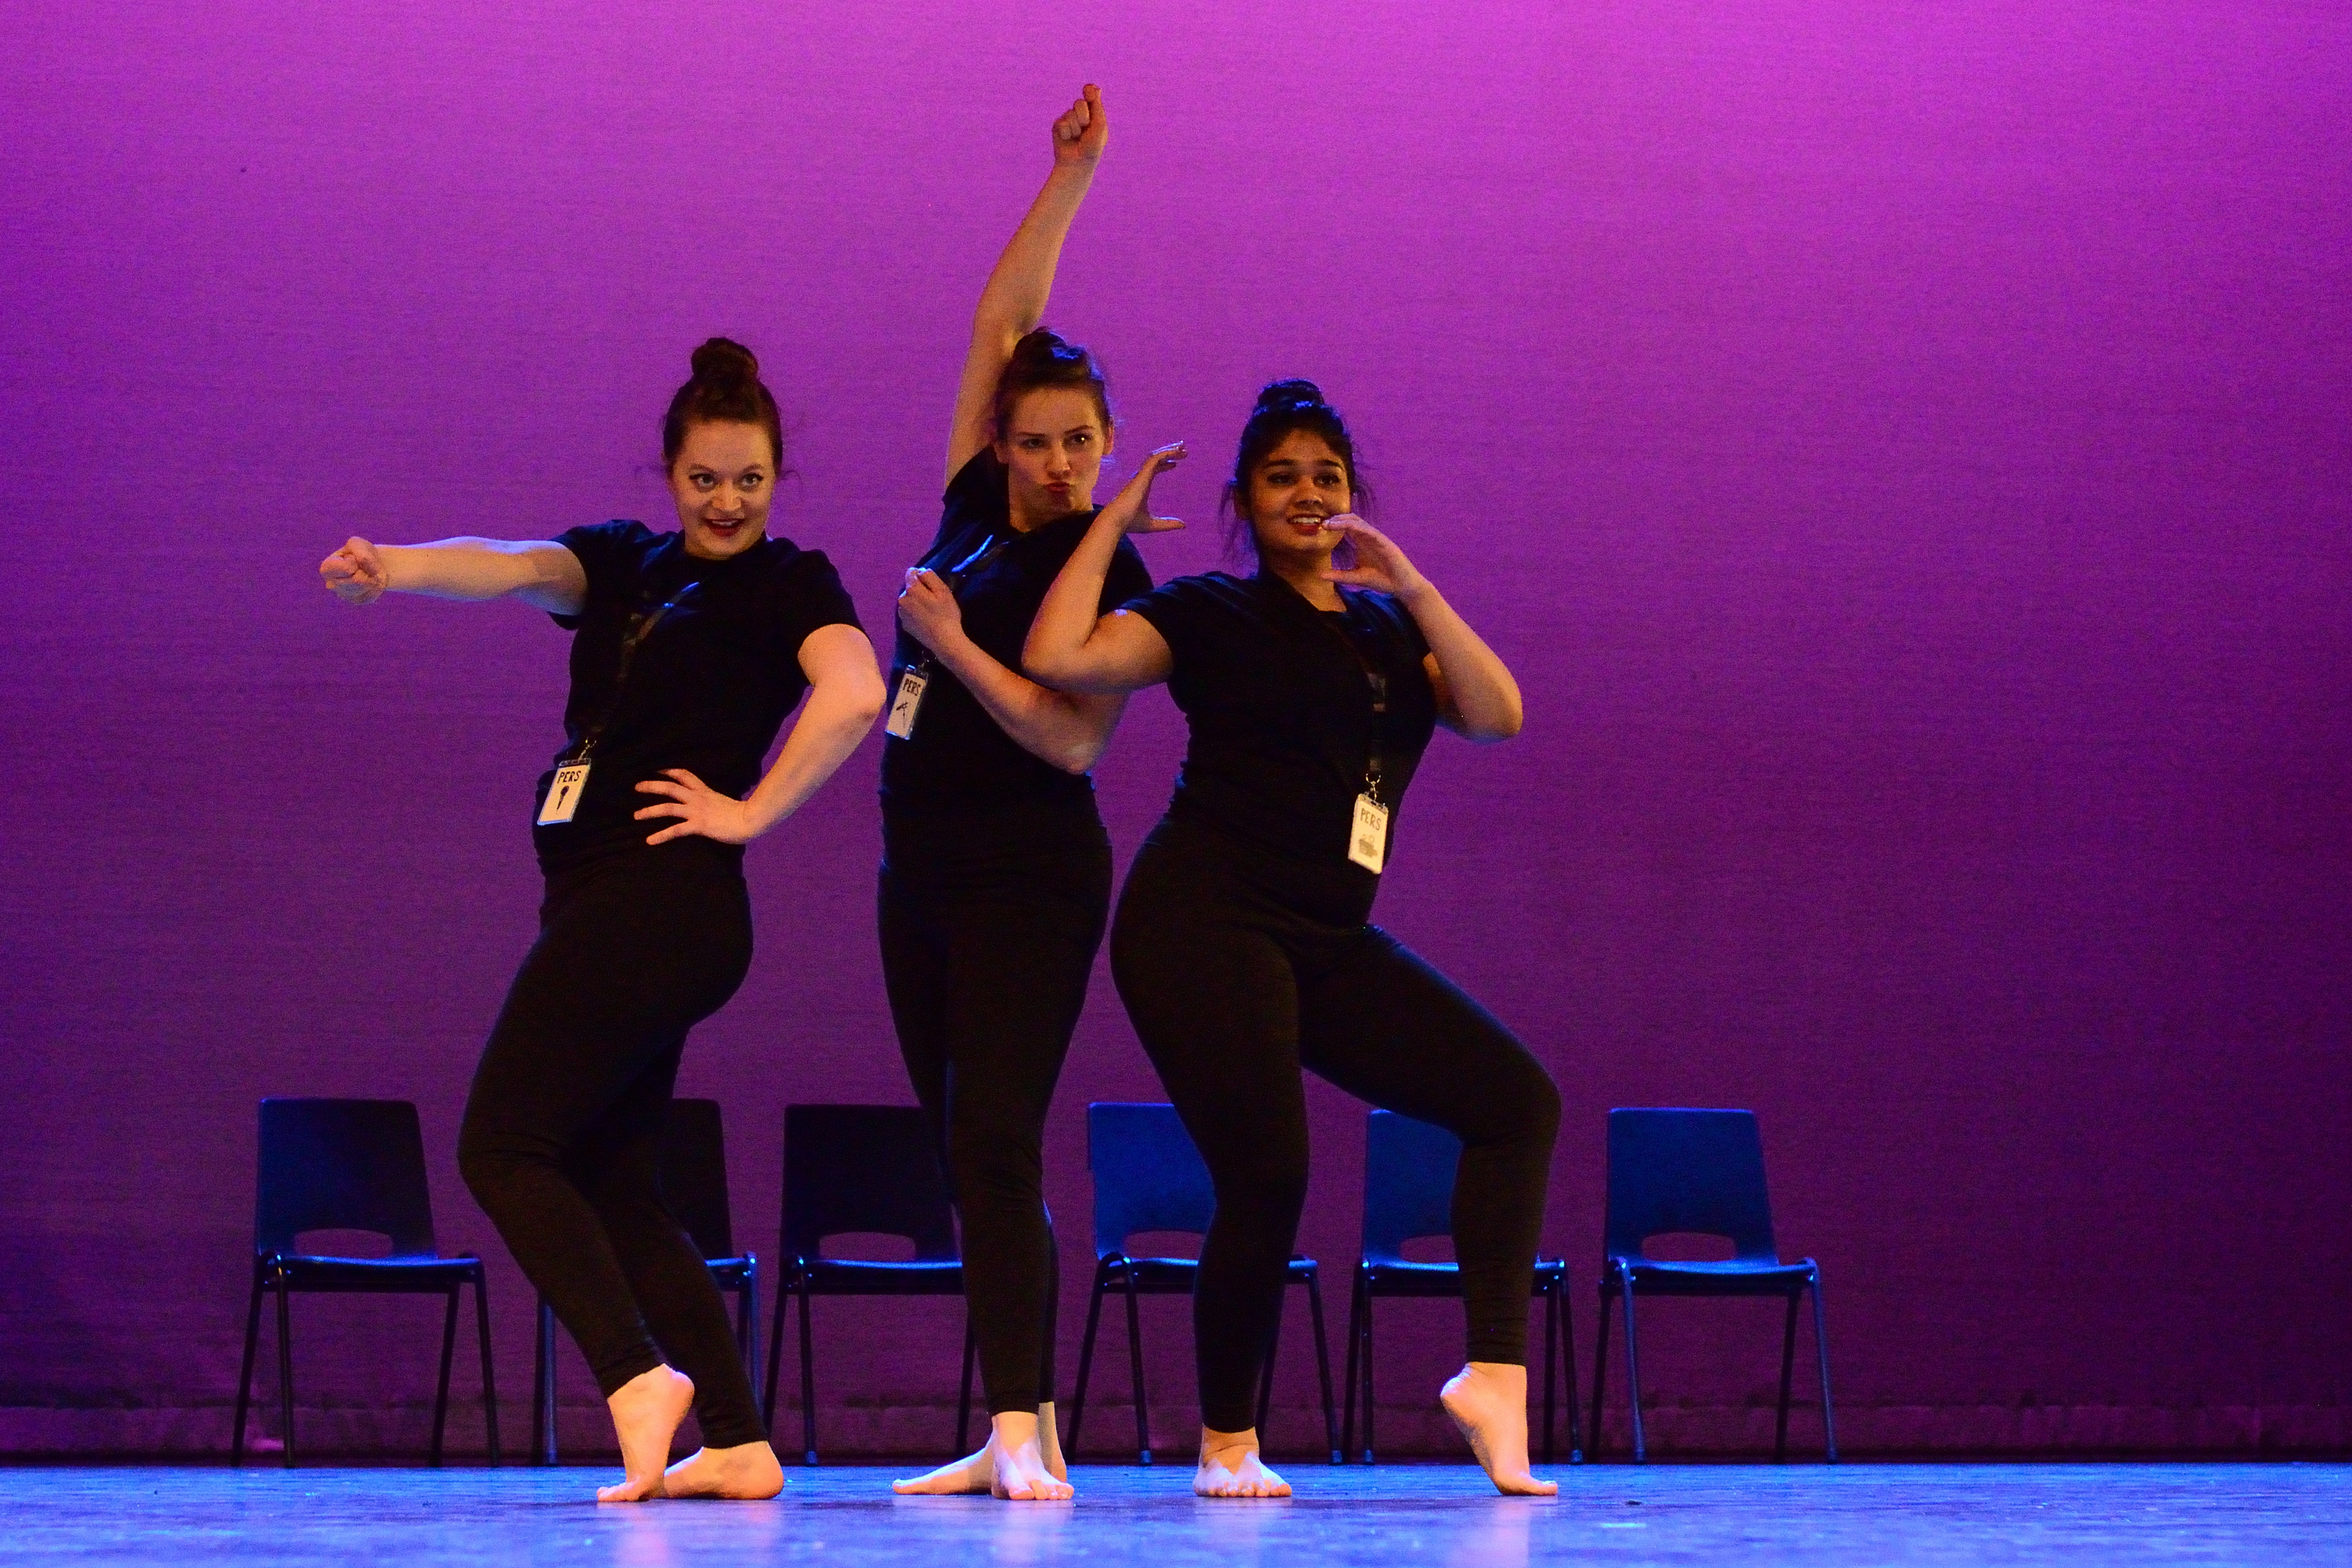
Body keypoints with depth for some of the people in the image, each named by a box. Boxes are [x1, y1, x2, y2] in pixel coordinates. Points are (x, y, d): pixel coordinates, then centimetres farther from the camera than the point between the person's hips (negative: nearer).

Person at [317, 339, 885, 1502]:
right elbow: (514, 568, -3)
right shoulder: (623, 563, 16)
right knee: (613, 1192, 7)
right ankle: (738, 1446, 5)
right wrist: (395, 568, -23)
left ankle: (636, 1374, -19)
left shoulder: (790, 581, -1)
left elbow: (854, 696, -20)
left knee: (503, 1145, -12)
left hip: (660, 905, -8)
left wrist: (749, 811, -14)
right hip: (606, 911, 8)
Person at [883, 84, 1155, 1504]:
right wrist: (1069, 180, 7)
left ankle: (1021, 1426, -21)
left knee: (996, 1144, -16)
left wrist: (957, 646, -19)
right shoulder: (975, 509, 9)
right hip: (924, 870, 7)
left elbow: (1074, 739, -17)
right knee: (970, 1154, 6)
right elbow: (1000, 323, 10)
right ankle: (1023, 1435, 7)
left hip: (1029, 878, -7)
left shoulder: (1108, 578, -8)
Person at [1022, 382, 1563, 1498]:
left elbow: (1497, 715, -1)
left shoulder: (1391, 629, 17)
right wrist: (1112, 526, -3)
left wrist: (1411, 587, -10)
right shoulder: (1209, 614, 3)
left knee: (1515, 1096, -7)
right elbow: (1059, 660, -13)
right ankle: (1225, 1443, 4)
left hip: (1328, 944, 6)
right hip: (1205, 924, -6)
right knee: (1267, 1177, -14)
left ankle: (1494, 1374, -10)